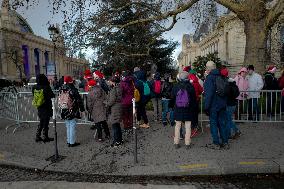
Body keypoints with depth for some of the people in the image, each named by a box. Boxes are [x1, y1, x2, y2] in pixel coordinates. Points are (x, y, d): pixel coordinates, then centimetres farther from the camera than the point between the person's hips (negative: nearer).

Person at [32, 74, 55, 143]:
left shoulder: (34, 87, 0)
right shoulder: (46, 87, -19)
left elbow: (34, 96, 11)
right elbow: (52, 96, -12)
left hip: (39, 108, 6)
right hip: (46, 108, -6)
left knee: (41, 122, 19)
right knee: (45, 123, 6)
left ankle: (37, 137, 22)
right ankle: (45, 138, 15)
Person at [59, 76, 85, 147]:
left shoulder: (61, 90, 3)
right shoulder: (73, 90, -16)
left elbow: (59, 100, 12)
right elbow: (79, 101, -13)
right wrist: (82, 109, -3)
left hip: (64, 112, 6)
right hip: (72, 112, -6)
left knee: (68, 127, 18)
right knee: (72, 127, 3)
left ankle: (69, 141, 26)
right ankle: (72, 142, 9)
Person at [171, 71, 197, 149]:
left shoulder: (176, 86, -5)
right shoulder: (190, 86, -7)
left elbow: (172, 97, 3)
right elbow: (194, 99, -2)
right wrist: (194, 107, 10)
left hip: (178, 110, 1)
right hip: (188, 110, -1)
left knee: (178, 125, 10)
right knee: (188, 126, 8)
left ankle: (176, 143, 16)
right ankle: (187, 143, 13)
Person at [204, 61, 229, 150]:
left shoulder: (209, 78, -14)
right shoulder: (221, 77, 9)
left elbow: (209, 93, -19)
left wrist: (206, 106, -13)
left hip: (213, 105, -7)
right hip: (222, 104, 7)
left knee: (213, 123, 3)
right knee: (222, 123, 14)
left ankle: (216, 144, 10)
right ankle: (225, 143, 21)